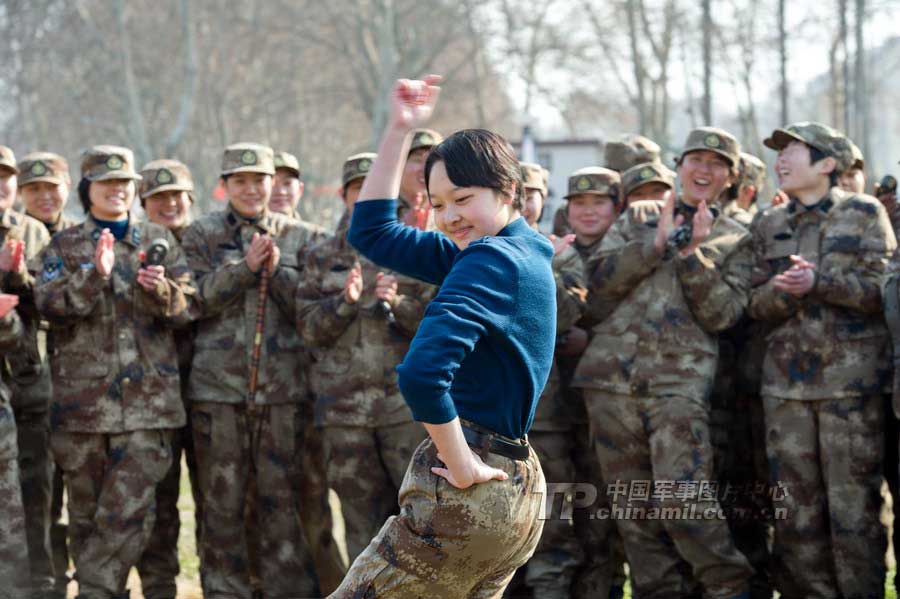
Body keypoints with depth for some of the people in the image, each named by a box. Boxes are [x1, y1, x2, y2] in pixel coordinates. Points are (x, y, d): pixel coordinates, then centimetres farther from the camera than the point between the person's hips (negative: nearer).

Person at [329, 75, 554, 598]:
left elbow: (423, 374, -32)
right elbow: (372, 232, 21)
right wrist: (400, 131, 17)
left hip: (469, 494, -10)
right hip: (519, 491, 10)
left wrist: (464, 468, -21)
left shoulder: (489, 261, -16)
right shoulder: (522, 254, 14)